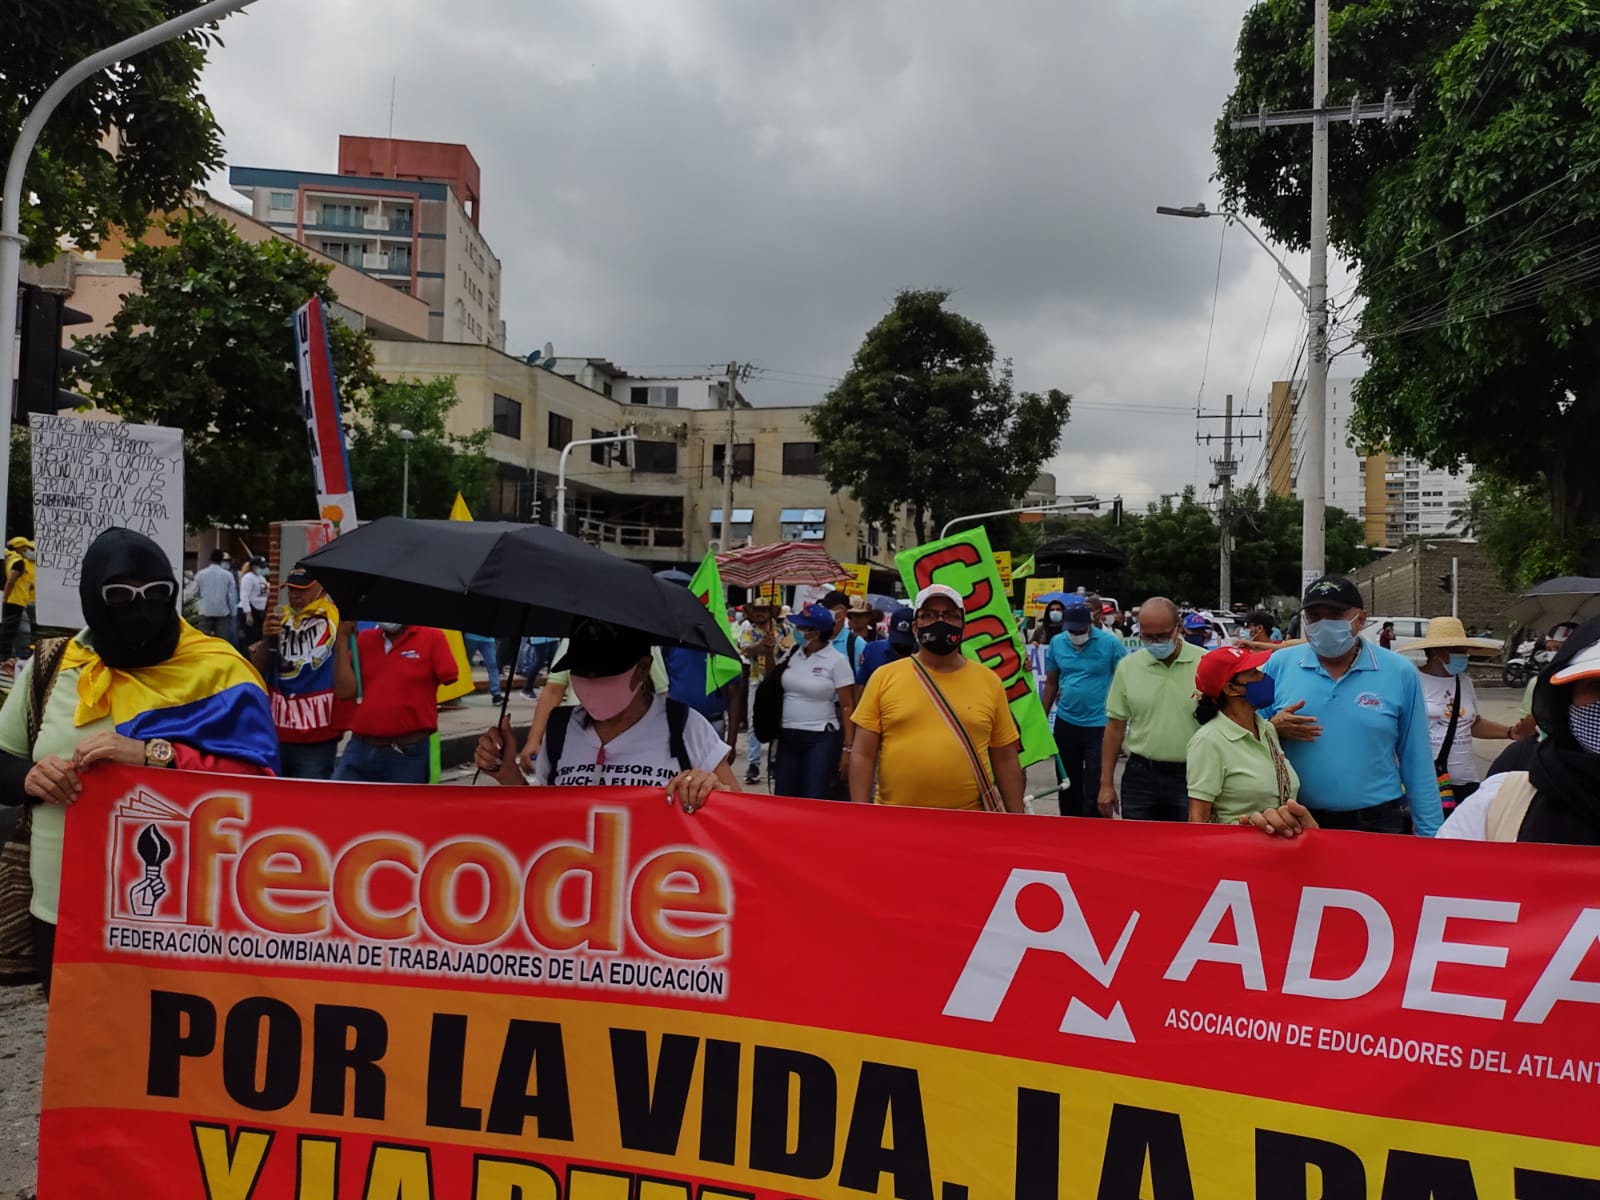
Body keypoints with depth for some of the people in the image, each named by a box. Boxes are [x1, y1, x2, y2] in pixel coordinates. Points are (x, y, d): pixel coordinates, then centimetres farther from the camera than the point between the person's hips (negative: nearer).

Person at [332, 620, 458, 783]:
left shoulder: (431, 638, -3)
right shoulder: (364, 639, 10)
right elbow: (345, 690, 0)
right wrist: (343, 636, -1)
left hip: (409, 755, -4)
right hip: (359, 750, 4)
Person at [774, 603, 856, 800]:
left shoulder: (836, 661, -9)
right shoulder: (793, 654, 6)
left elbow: (847, 707, -8)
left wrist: (848, 748, -13)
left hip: (821, 739, -5)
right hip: (788, 736, 6)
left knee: (813, 802, -5)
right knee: (783, 798, 8)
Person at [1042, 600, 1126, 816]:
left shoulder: (1111, 643, -9)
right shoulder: (1057, 642, 3)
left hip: (1099, 726, -4)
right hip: (1065, 723, 5)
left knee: (1094, 788, -5)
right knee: (1068, 784, 16)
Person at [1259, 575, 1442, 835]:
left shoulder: (1400, 673, -2)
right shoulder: (1279, 665, -2)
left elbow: (1416, 761, 2)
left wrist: (1430, 833, 1)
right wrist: (1274, 728, -15)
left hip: (1376, 823, 0)